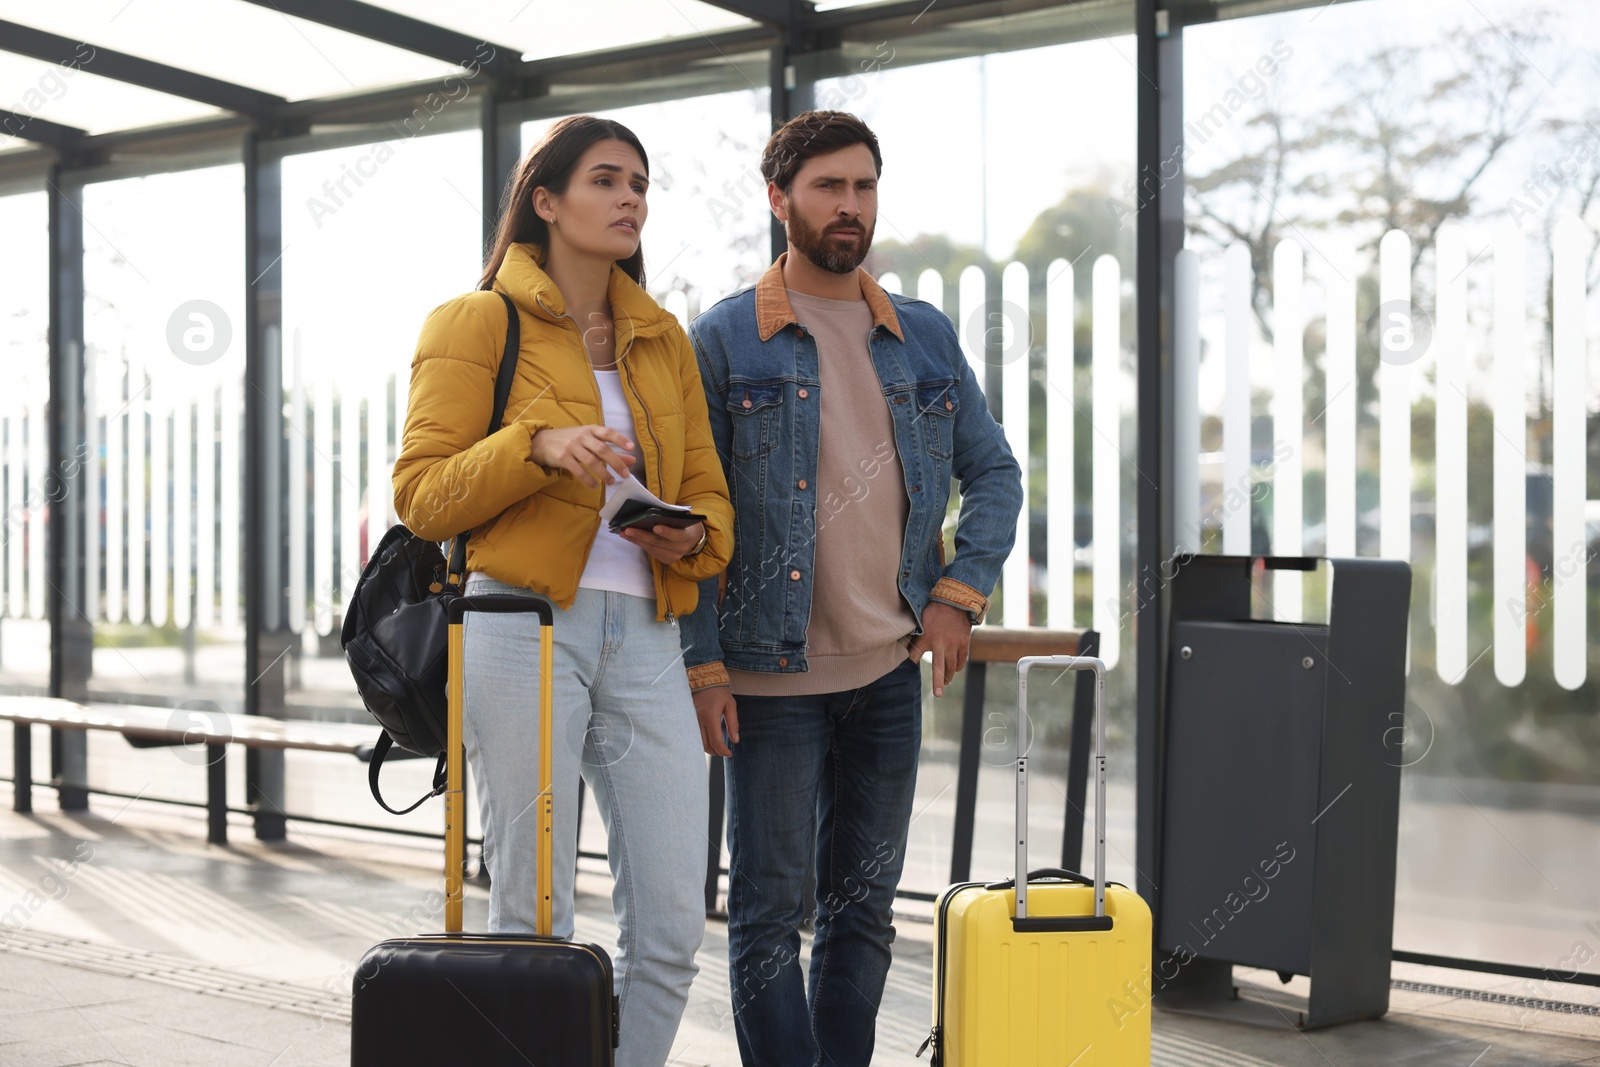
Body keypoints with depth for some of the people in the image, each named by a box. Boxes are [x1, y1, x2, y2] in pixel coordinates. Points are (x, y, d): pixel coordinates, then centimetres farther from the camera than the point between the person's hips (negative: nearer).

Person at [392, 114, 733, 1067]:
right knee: (533, 920, -3)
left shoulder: (663, 339, 21)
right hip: (525, 629, -5)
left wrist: (692, 538, -3)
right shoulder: (478, 323, 5)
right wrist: (538, 446, -18)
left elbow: (709, 492, 21)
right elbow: (421, 495, -3)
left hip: (646, 639, 5)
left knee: (674, 925, -1)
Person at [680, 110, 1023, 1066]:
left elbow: (995, 472, 14)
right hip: (773, 673, -4)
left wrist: (960, 593, 0)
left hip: (891, 669, 5)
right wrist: (702, 664, -11)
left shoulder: (925, 335, 9)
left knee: (865, 906, 12)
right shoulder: (723, 341, -4)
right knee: (770, 908, 2)